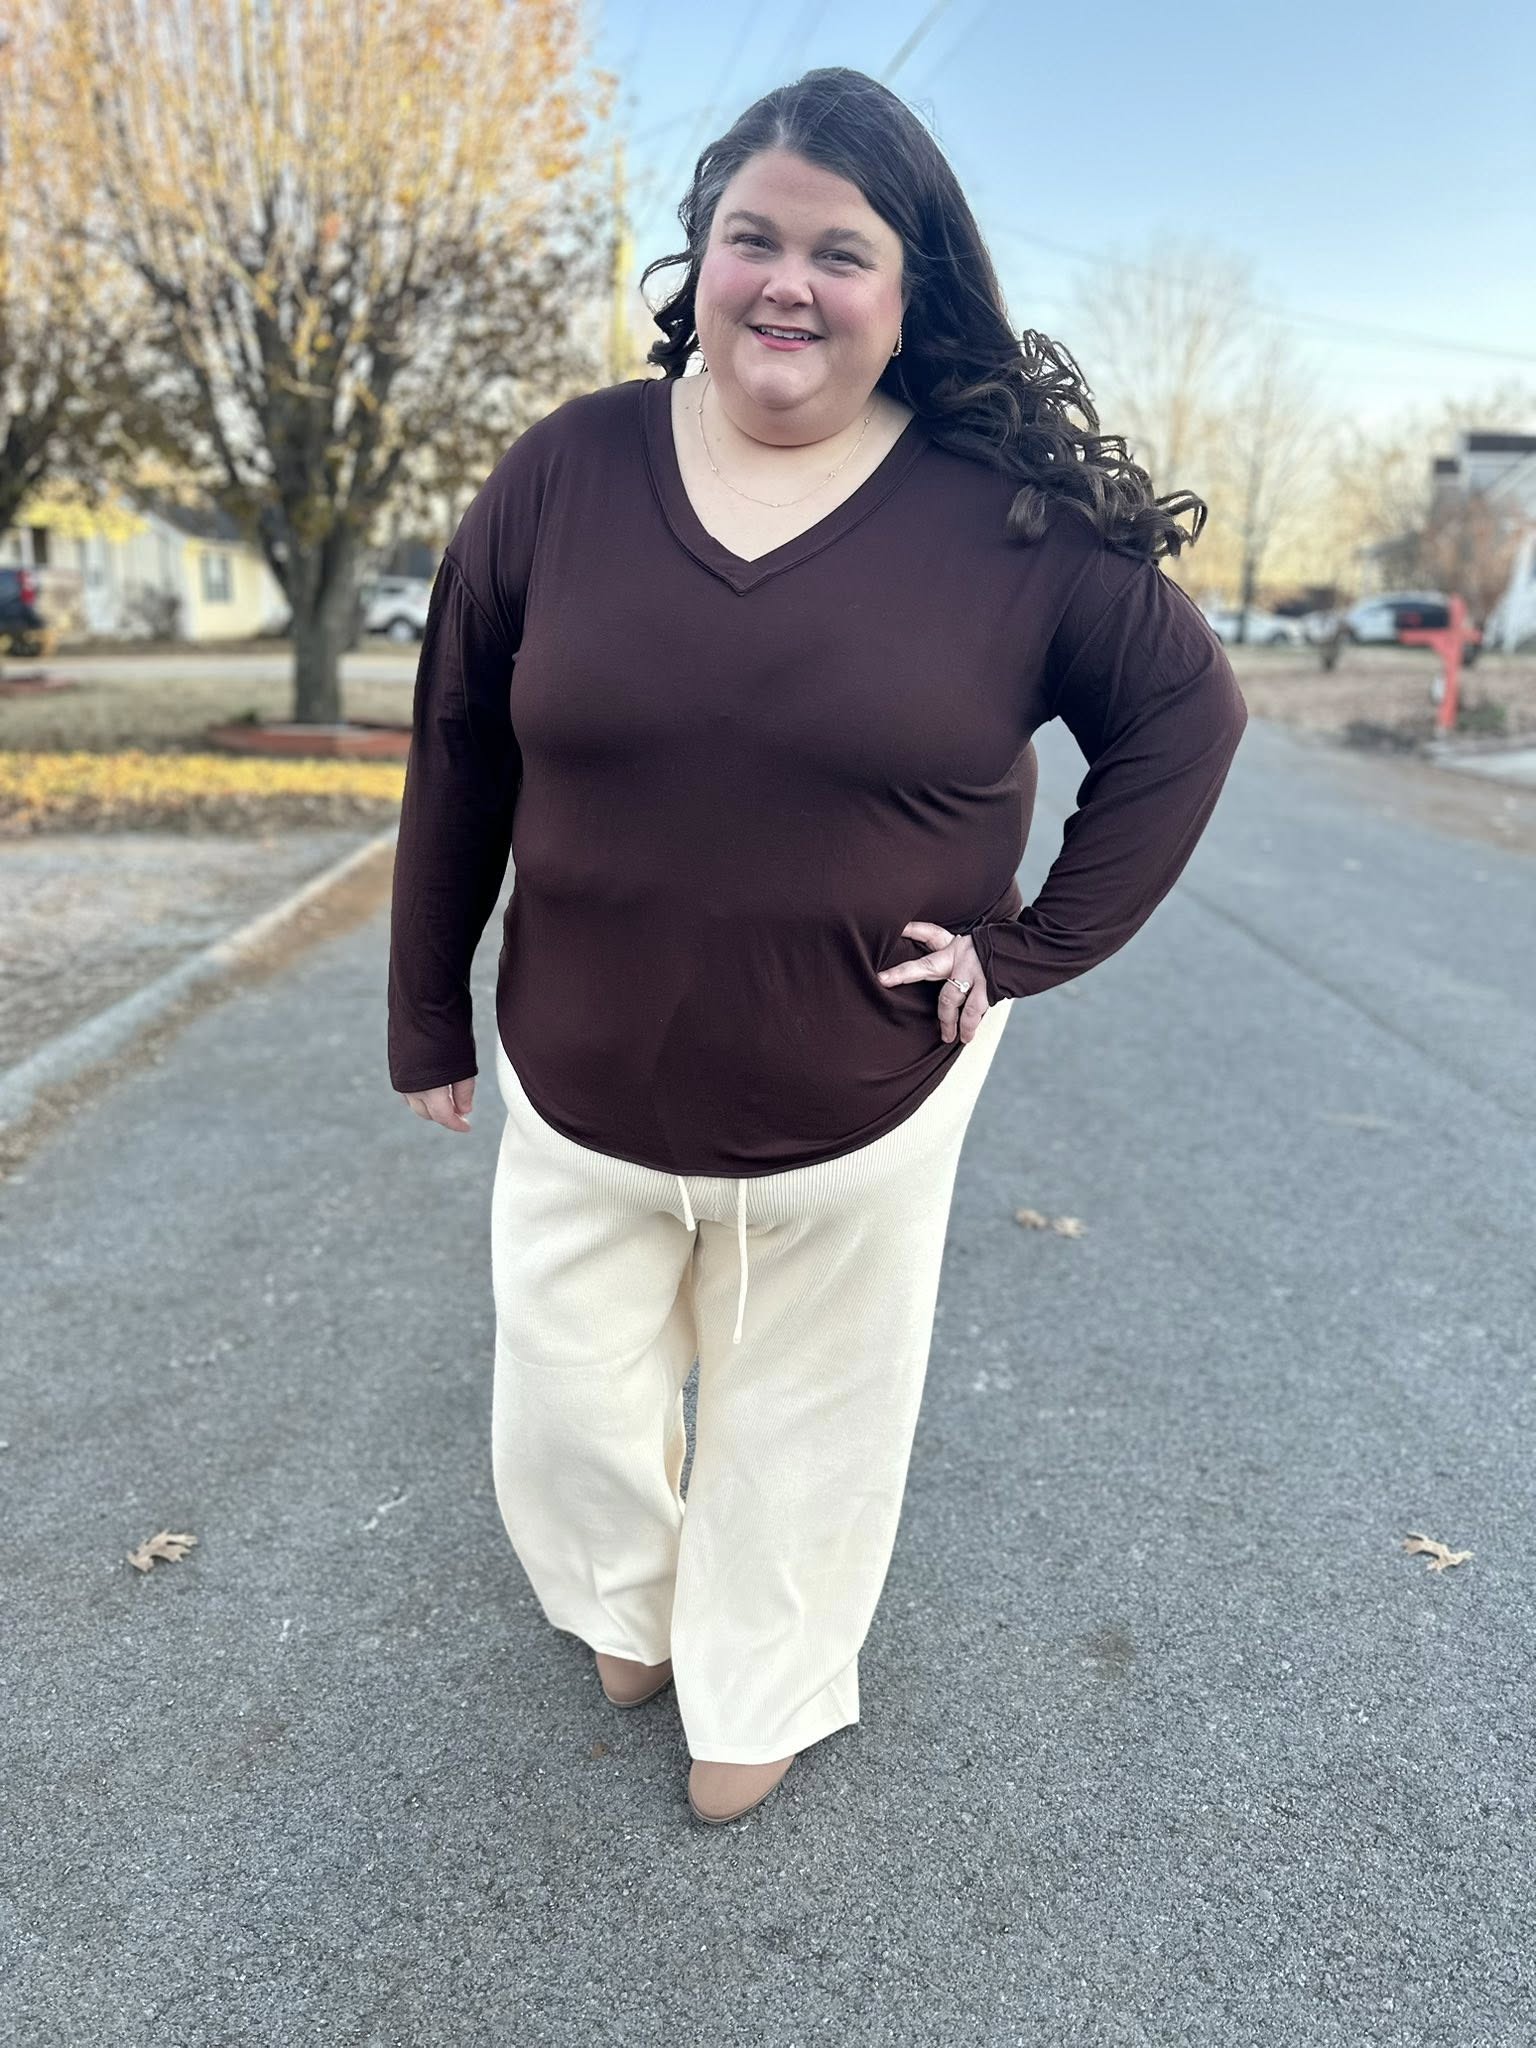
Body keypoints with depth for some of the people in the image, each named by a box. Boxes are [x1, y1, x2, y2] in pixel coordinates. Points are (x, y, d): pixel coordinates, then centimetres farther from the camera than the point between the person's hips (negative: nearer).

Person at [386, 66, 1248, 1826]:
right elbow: (458, 756, 2)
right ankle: (626, 1607, 53)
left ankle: (756, 1695, 48)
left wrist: (1031, 948, -7)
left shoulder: (1012, 514, -8)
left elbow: (1185, 710, 1)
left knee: (807, 1425, 18)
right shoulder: (565, 470, -4)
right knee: (566, 1418, 17)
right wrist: (427, 1017, 6)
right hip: (580, 1093, 2)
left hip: (863, 1107, -1)